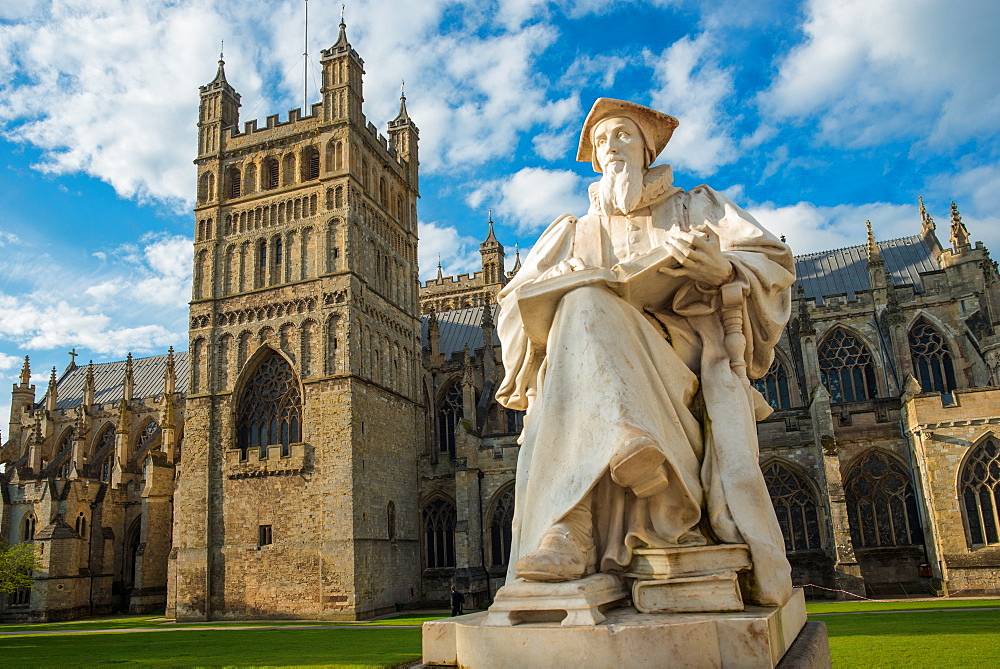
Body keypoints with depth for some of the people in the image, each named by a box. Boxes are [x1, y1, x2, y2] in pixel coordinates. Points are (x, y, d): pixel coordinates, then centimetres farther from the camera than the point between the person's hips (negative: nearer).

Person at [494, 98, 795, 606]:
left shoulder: (696, 206, 24)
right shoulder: (575, 231, 28)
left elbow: (775, 262, 9)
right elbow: (517, 300, 15)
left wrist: (719, 267, -14)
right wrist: (563, 281, -9)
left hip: (686, 364, -1)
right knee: (584, 308, -33)